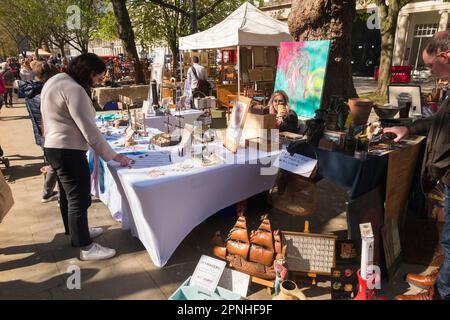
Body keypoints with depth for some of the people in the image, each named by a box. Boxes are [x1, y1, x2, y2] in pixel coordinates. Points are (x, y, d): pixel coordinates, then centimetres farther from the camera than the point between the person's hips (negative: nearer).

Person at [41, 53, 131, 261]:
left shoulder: (56, 80, 11)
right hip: (69, 151, -11)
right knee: (79, 199, -2)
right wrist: (112, 156, -17)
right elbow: (89, 130, -24)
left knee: (68, 195, 22)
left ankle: (76, 232, 39)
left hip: (54, 147, 11)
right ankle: (85, 247, 9)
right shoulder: (73, 89, -21)